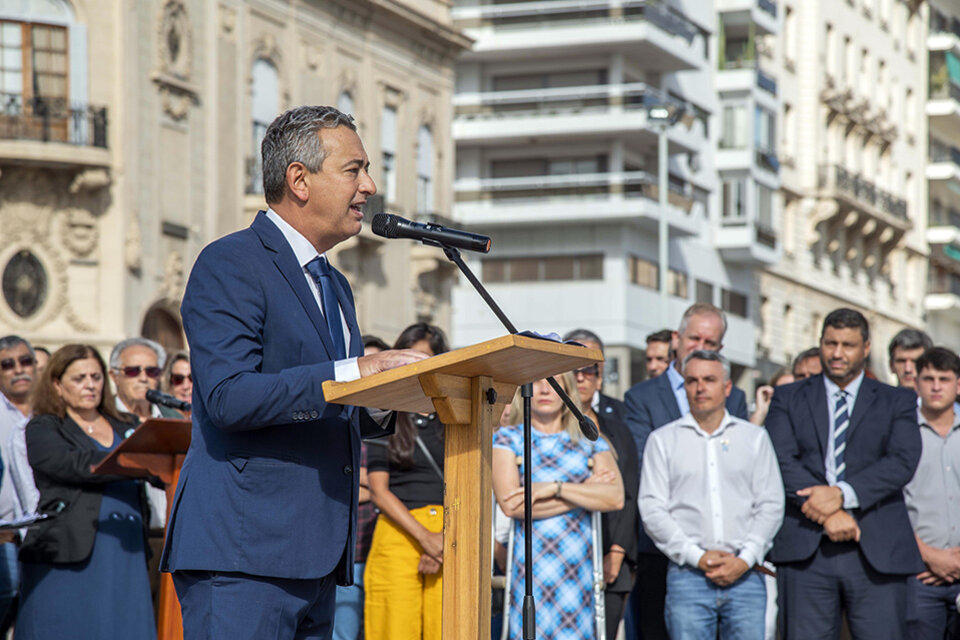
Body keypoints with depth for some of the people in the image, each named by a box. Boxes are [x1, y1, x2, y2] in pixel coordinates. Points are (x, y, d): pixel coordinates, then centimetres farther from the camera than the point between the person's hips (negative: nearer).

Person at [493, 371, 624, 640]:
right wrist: (585, 492, -1)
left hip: (578, 566, 2)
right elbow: (510, 503, -6)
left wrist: (554, 488, -9)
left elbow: (615, 497, -2)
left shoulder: (591, 443, 15)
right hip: (528, 564, -1)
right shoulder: (507, 438, 10)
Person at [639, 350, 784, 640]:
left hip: (745, 575, 1)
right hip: (688, 574, -1)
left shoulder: (755, 437, 13)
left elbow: (771, 505, 7)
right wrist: (697, 557, -8)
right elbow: (652, 510, 2)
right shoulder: (662, 440, 9)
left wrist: (745, 559, -7)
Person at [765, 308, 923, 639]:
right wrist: (827, 512, -13)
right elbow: (782, 462, 0)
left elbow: (903, 462, -2)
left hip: (877, 553, 0)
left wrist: (842, 494, -15)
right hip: (805, 550, 0)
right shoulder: (788, 398, 15)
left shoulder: (898, 402, 14)